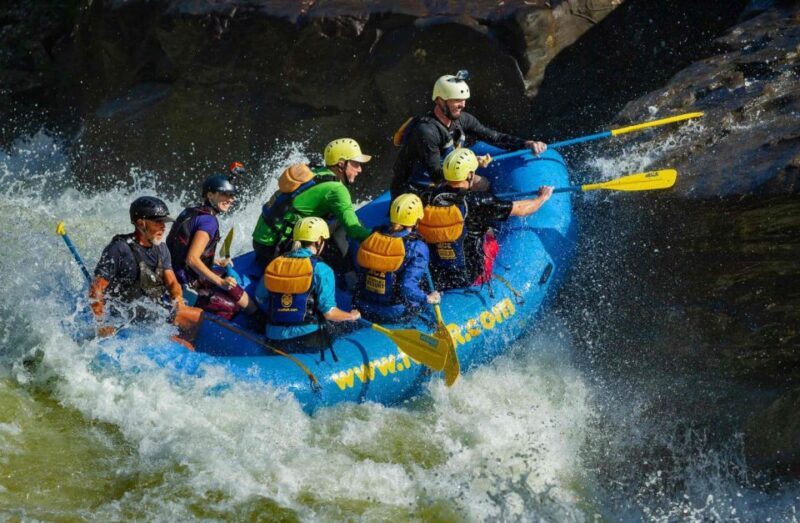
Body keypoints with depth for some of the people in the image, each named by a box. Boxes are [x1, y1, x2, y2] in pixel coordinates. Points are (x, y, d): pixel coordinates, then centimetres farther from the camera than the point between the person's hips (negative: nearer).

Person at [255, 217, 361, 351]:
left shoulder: (275, 264, 8)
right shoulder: (321, 270, -7)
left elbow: (260, 299, 17)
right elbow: (329, 312, -9)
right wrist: (352, 316, 12)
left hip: (275, 340, 5)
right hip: (309, 341, -5)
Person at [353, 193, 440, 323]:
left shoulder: (372, 237, -5)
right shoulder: (417, 248, -20)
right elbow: (407, 289, -26)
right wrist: (428, 298, -9)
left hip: (364, 309, 5)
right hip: (395, 314, -5)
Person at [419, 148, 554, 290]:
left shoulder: (435, 196, -9)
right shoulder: (478, 202, -22)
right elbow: (521, 209, -9)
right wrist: (543, 197, 11)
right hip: (470, 280, -3)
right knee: (490, 235, 23)